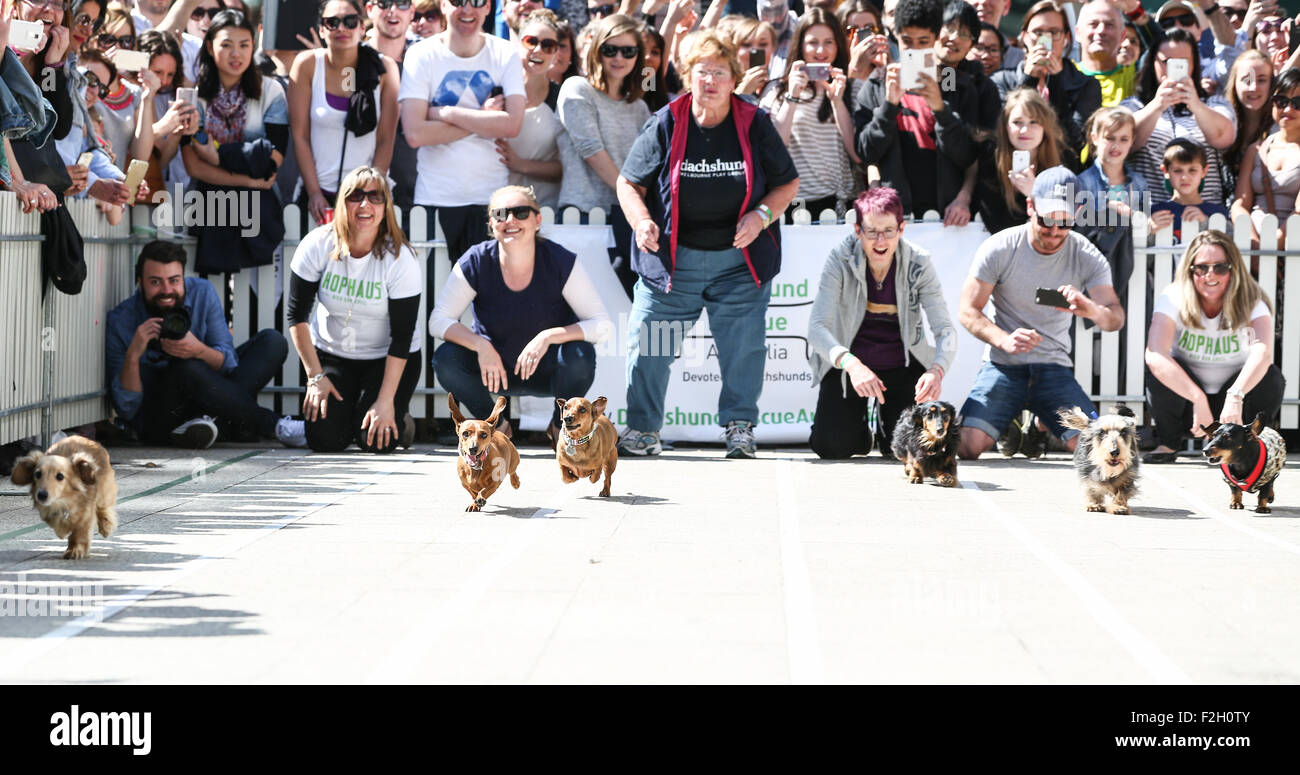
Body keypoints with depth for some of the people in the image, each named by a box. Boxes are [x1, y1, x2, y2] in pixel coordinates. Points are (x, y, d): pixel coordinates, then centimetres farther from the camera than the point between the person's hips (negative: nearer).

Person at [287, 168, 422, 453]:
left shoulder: (400, 259, -19)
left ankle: (399, 420, 15)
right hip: (330, 352, 2)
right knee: (325, 438, -18)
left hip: (387, 358, -2)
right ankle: (346, 410, 17)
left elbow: (402, 336, -17)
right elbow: (297, 315, -7)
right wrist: (315, 376, -10)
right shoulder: (318, 245, -14)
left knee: (376, 440, -21)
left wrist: (385, 401, -21)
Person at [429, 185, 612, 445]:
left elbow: (602, 324, -18)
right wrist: (481, 346, -30)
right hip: (495, 369, 1)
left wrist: (549, 336, -33)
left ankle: (561, 426, 0)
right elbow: (439, 321, -12)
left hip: (547, 371, -1)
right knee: (446, 359, -25)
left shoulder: (561, 262, -17)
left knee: (580, 355, -32)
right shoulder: (476, 262, -14)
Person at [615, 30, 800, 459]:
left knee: (743, 347, 2)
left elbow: (788, 183, 6)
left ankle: (739, 427, 17)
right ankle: (642, 429, 11)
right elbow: (629, 183, 3)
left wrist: (762, 215, -13)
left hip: (739, 260, 0)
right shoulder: (664, 125, -3)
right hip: (673, 258, 0)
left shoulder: (755, 125, -1)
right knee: (649, 344, -1)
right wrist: (642, 220, -16)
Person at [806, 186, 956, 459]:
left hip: (903, 364, 1)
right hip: (850, 361, -1)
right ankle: (861, 424, 20)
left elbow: (945, 329, -19)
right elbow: (817, 327, -26)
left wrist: (937, 370, -41)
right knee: (834, 446, -18)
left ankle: (886, 423, 23)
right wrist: (850, 363, -46)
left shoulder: (918, 263, -14)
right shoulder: (841, 260, -18)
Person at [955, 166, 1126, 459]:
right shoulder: (999, 248, -8)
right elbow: (968, 311, -6)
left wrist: (1092, 310, -39)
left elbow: (1117, 318, -13)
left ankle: (1040, 425, 15)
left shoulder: (1088, 257, -4)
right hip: (1003, 365, -2)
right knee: (966, 445, -25)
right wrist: (1004, 340, -28)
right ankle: (1012, 424, 12)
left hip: (1054, 367, 2)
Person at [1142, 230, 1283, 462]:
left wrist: (1236, 396, -54)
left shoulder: (1251, 302, -16)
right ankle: (1168, 444, -7)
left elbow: (1263, 353, -36)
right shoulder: (1174, 298, -17)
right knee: (1158, 369, -29)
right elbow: (1155, 355, -34)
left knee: (1271, 377, -28)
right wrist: (1198, 399, -45)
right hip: (1187, 402, 0)